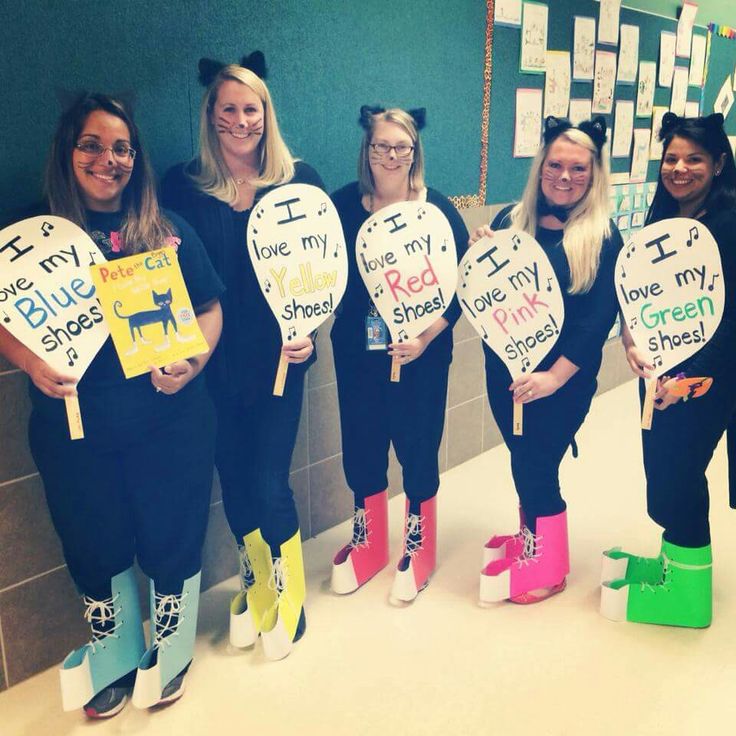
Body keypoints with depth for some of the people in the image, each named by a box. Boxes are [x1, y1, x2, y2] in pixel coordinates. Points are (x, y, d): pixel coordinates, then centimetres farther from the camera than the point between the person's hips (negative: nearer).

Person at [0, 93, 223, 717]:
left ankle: (170, 653, 37)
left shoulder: (170, 233, 3)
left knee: (171, 538, 9)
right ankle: (113, 658, 41)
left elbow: (210, 307, 6)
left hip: (170, 420, 0)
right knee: (96, 547, 14)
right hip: (74, 426, 1)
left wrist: (193, 362, -12)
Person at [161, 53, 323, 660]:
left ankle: (288, 595, 26)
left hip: (278, 356, -1)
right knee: (234, 477, 13)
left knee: (269, 481, 1)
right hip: (215, 359, 2)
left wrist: (306, 330, -13)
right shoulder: (183, 186, 1)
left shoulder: (300, 180, 0)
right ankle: (256, 583, 38)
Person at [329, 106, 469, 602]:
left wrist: (427, 337, -19)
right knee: (361, 447, 11)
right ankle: (368, 545, 33)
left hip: (422, 355, -2)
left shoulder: (438, 210, -5)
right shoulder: (344, 205, 0)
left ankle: (419, 552, 29)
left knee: (418, 449, 7)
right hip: (357, 351, 2)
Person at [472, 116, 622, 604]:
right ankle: (532, 541, 37)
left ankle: (545, 564, 25)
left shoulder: (603, 236, -6)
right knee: (526, 462, 13)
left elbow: (600, 317, -12)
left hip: (565, 376, -3)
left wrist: (555, 375, -18)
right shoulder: (510, 219, 4)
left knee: (535, 465, 2)